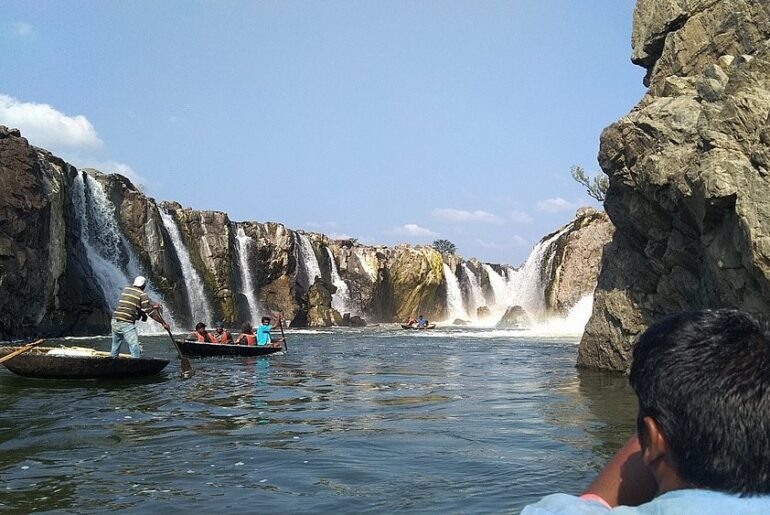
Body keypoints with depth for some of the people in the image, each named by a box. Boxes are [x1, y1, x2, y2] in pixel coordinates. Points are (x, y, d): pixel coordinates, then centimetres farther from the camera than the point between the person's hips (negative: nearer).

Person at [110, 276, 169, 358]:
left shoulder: (125, 289, 17)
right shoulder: (142, 294, -1)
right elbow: (150, 311, -4)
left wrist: (152, 305, 23)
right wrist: (163, 323, 1)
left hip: (114, 321, 7)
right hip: (126, 323, -7)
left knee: (115, 348, 20)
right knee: (135, 347, -10)